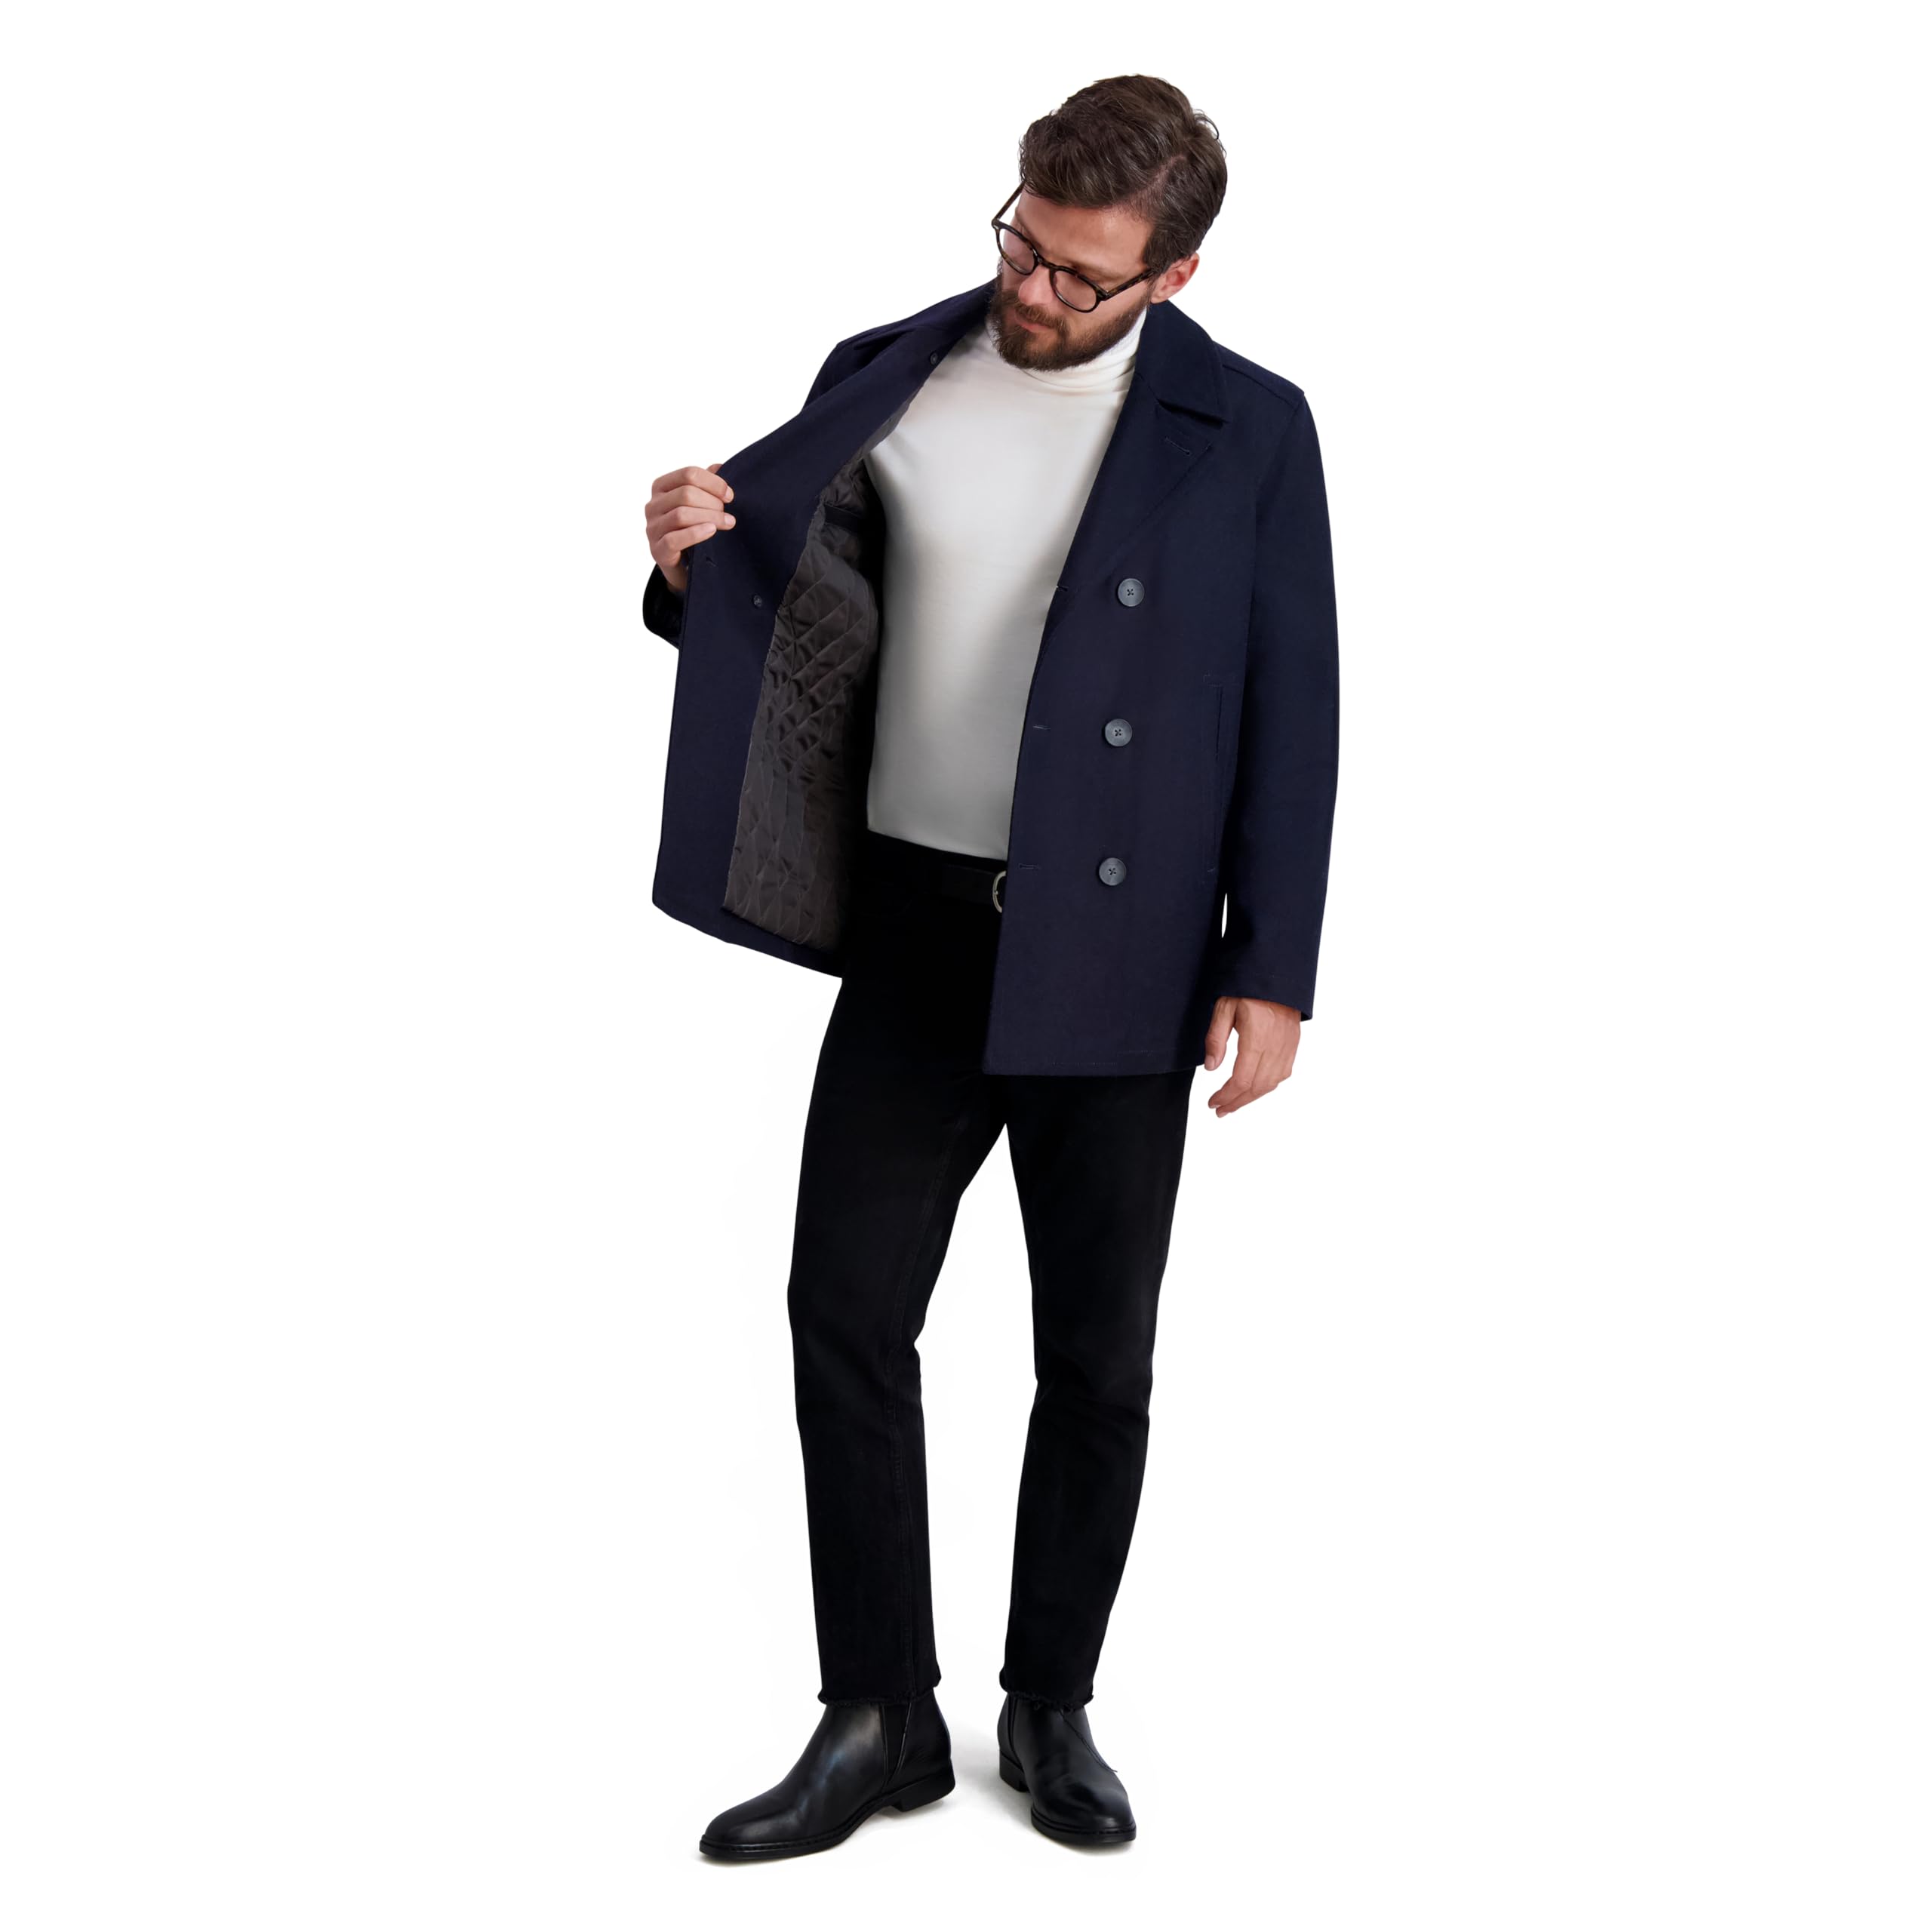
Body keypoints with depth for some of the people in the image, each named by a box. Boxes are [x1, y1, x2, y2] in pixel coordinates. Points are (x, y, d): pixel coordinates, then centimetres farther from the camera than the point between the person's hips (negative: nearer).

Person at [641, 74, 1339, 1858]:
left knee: (1098, 1355, 7)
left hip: (1117, 957, -2)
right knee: (848, 1312, 1)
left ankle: (1053, 1710, 26)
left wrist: (1272, 973, -7)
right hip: (915, 924, 2)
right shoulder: (883, 381, 3)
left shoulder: (1249, 432, -2)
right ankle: (878, 1724, 15)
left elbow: (1289, 712, -2)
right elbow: (775, 621, 7)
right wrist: (697, 564, -16)